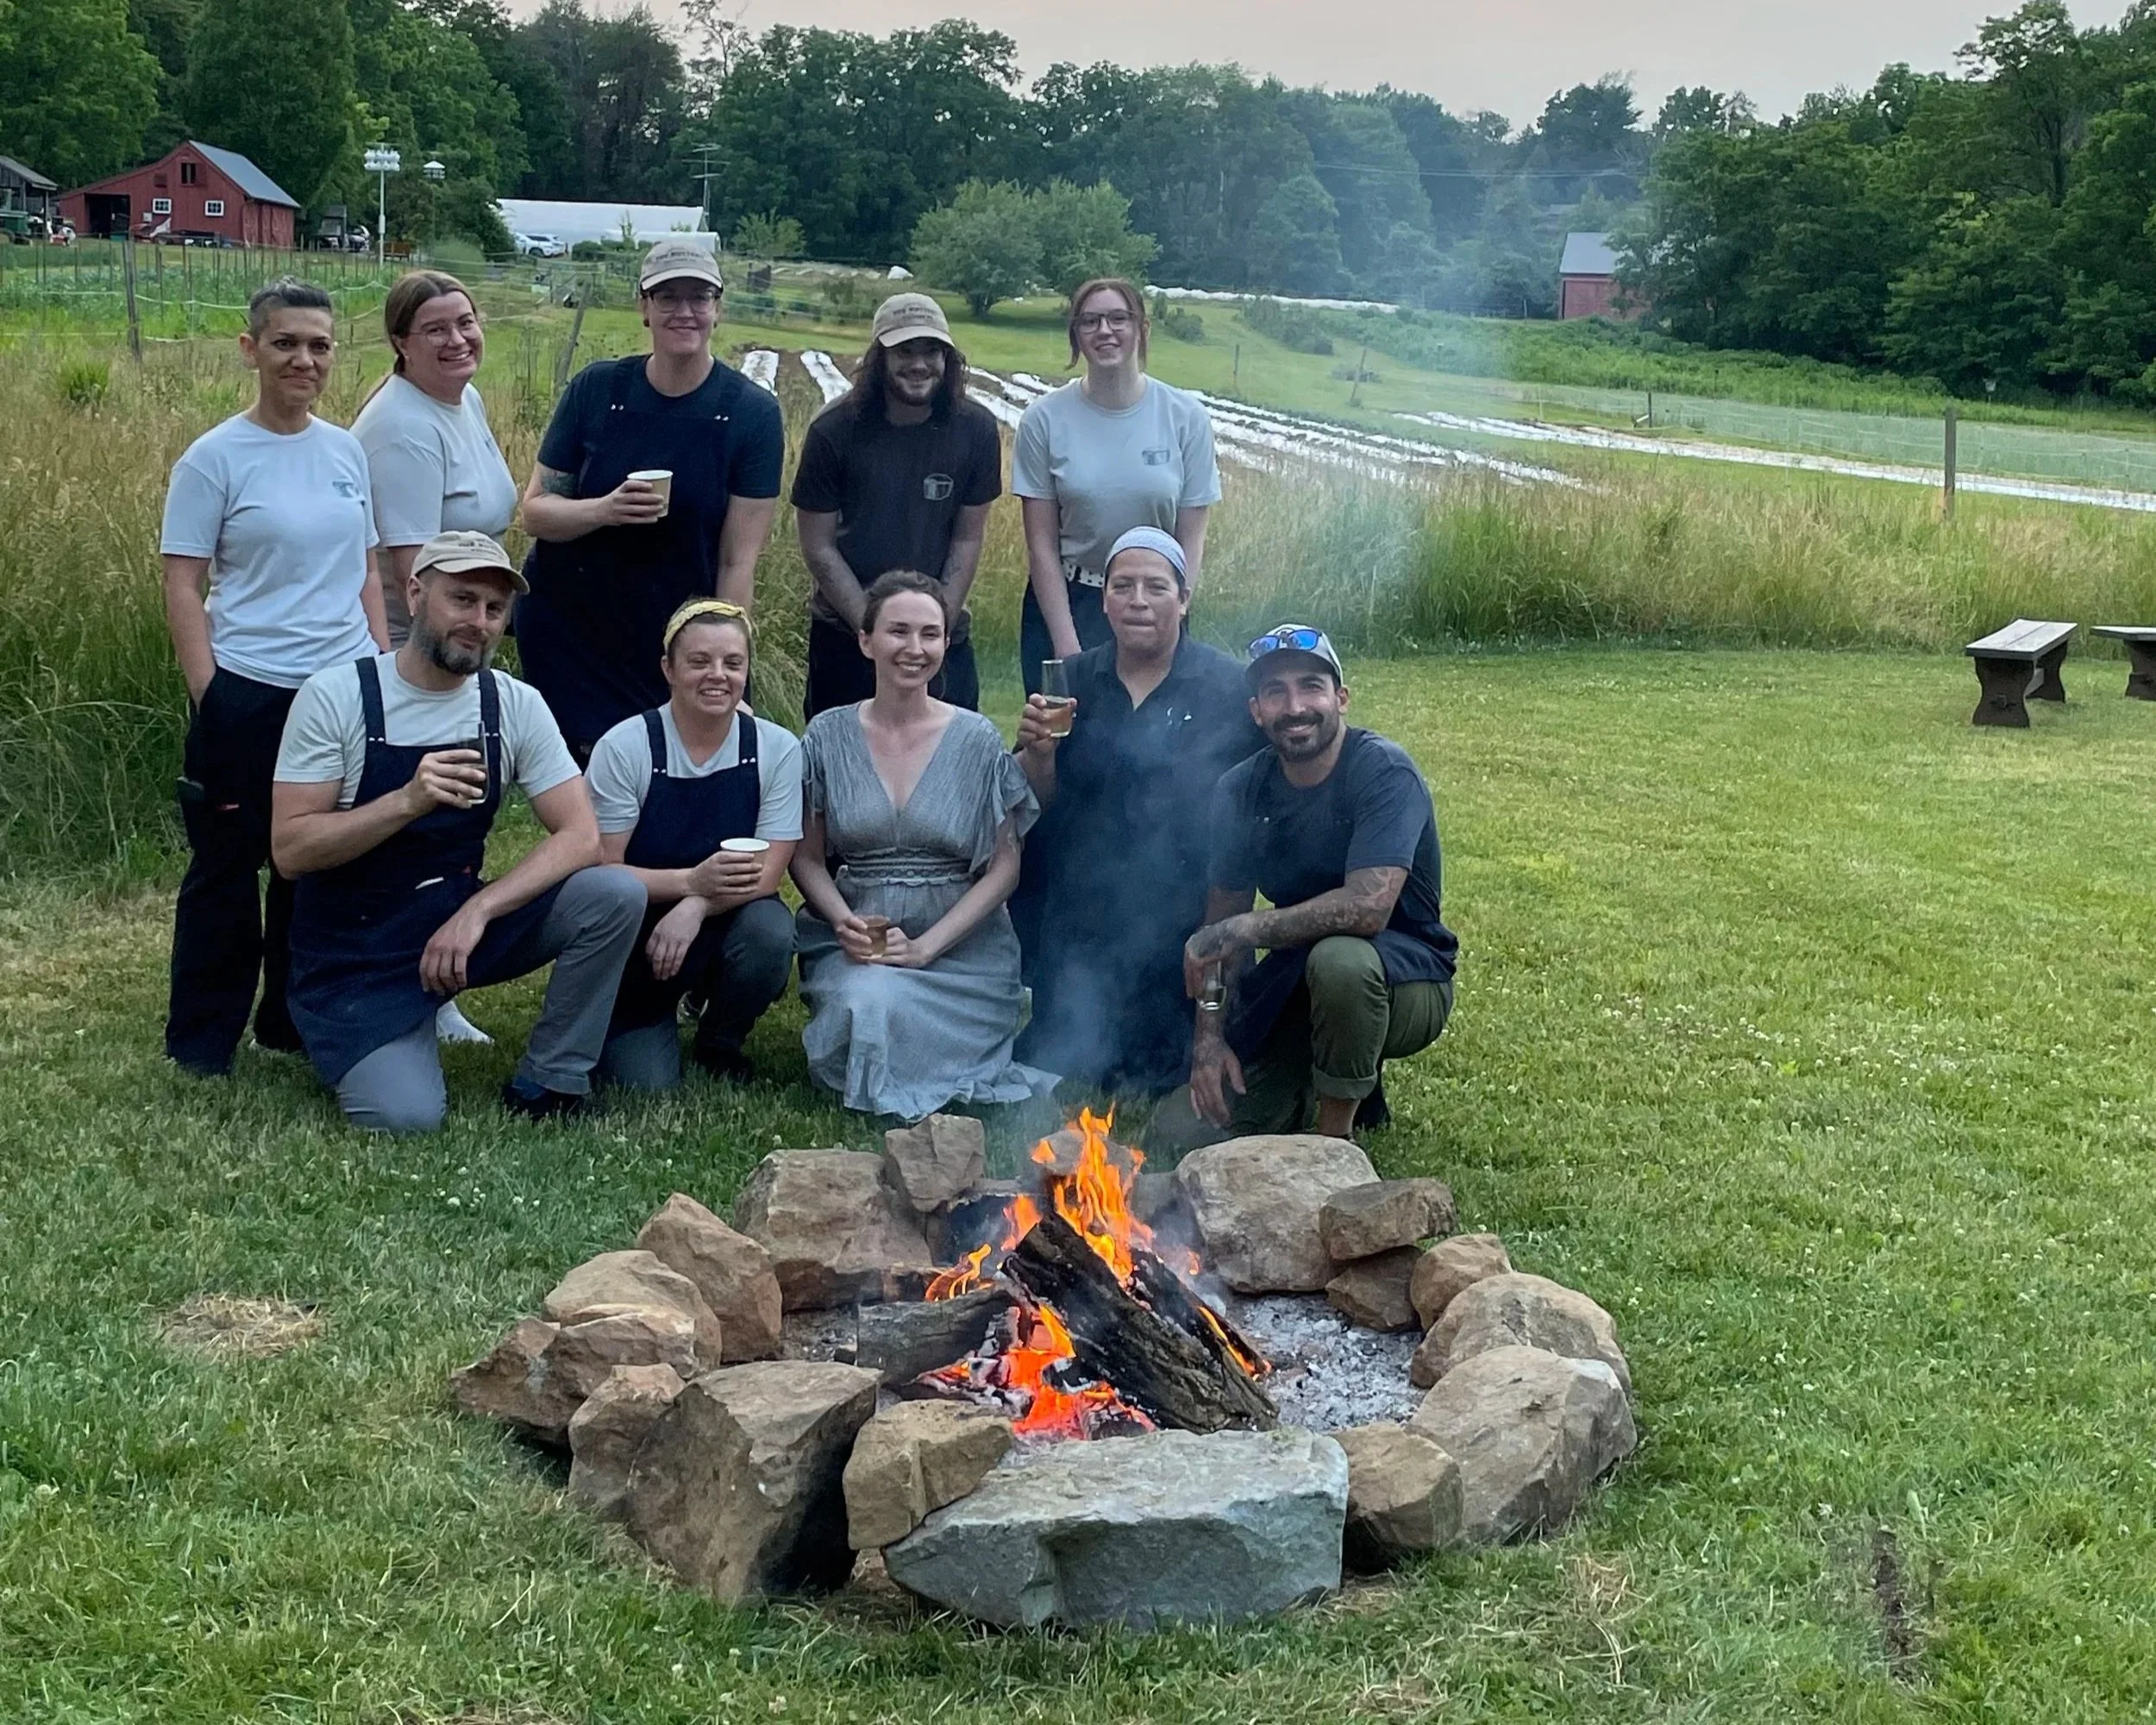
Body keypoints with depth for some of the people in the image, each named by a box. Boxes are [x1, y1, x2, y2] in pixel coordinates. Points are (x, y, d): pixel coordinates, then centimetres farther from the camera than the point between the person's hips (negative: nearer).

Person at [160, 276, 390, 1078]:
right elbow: (183, 587, -8)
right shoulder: (215, 458, -8)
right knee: (227, 867, 6)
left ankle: (293, 1020, 28)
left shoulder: (347, 450, 6)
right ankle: (203, 1040, 18)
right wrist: (208, 697, -12)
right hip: (248, 695, -4)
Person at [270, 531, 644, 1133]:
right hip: (354, 955, -3)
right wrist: (409, 801, -30)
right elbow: (290, 848, -16)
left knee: (617, 894, -20)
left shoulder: (516, 706, -3)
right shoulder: (335, 696, -12)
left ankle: (547, 1087, -5)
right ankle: (360, 1051, 11)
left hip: (461, 920, 4)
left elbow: (581, 836, -12)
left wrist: (477, 911, -25)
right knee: (406, 1117, -25)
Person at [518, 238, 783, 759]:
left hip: (676, 650, -1)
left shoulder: (752, 414, -7)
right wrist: (604, 510, -22)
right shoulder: (596, 389, -2)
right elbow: (535, 511, -2)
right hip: (566, 639, 1)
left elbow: (739, 560, -9)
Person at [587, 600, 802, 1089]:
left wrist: (696, 907, -30)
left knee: (770, 930, -33)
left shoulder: (777, 749, -8)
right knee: (648, 1085, -17)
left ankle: (720, 1046, -1)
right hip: (634, 945, -2)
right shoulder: (623, 748, -13)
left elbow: (768, 872, -11)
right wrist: (692, 881, -30)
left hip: (728, 923, 2)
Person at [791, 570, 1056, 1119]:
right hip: (853, 942, 1)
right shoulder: (828, 736, 5)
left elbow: (1004, 867, 0)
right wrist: (845, 922, -13)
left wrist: (926, 946, -11)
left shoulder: (978, 741, 2)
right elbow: (807, 858, 7)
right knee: (868, 1004, -32)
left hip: (960, 944, -1)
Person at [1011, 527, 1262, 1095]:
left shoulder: (1229, 687, -5)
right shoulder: (1074, 681, 4)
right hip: (1079, 908, 3)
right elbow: (1033, 803, 3)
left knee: (1158, 1069, -2)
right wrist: (1037, 753, -18)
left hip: (1182, 914, -3)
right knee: (1053, 1055, 4)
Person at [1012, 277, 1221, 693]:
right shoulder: (1045, 419, -5)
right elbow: (1042, 544, -5)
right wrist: (1066, 644, -11)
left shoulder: (1187, 417, -4)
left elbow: (1191, 540, -2)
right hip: (1062, 603, 0)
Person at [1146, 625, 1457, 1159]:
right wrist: (1210, 1032, -8)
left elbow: (1366, 908, -33)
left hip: (1407, 980, -5)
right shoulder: (1240, 790, -2)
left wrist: (1239, 930, -26)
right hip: (1291, 989, 5)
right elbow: (1219, 922, 4)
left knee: (1339, 957, -41)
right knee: (1178, 1140, -6)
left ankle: (1335, 1140, -16)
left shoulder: (1383, 770, -20)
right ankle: (1322, 1087, 20)